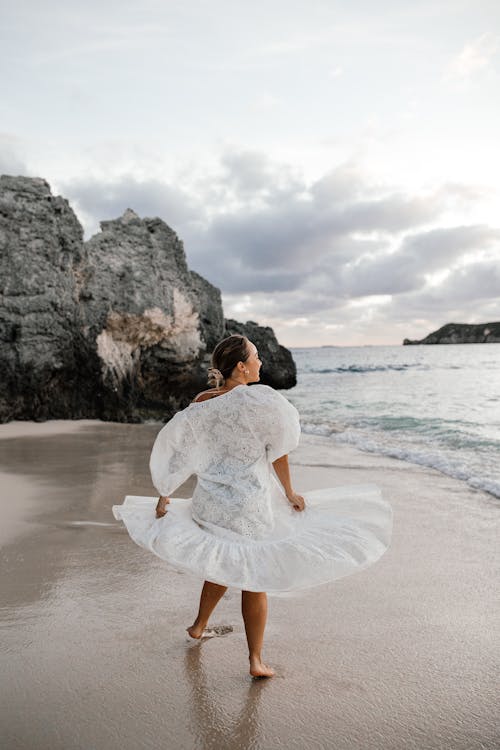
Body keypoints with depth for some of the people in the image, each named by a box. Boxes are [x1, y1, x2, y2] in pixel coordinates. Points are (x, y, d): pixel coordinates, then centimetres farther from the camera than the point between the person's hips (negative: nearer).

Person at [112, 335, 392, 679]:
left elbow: (179, 451, 2)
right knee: (254, 580, 10)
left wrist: (165, 496, 13)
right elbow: (279, 454, -9)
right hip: (250, 508, -5)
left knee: (221, 567, 28)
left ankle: (199, 625, 47)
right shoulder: (260, 399, -17)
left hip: (210, 503, 5)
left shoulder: (201, 403, -3)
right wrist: (289, 492, 4)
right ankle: (256, 660, 21)